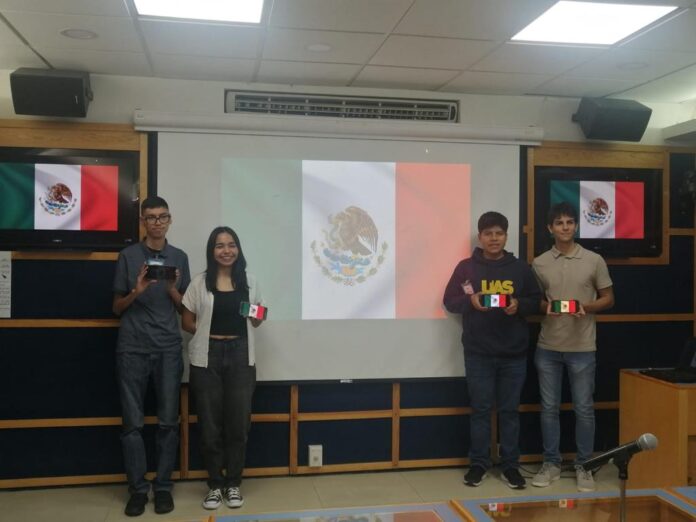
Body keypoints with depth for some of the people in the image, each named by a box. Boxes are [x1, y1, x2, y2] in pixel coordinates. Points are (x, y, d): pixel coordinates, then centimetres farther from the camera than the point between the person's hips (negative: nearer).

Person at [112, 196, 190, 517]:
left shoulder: (179, 258, 9)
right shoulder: (128, 256, 5)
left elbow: (185, 308, 12)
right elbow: (117, 307, 7)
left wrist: (172, 289, -8)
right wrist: (137, 291, -12)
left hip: (168, 349, 1)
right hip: (133, 349, -1)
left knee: (168, 421, 2)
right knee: (133, 422, 2)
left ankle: (163, 487, 12)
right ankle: (137, 489, 11)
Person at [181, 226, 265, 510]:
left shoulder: (248, 281, 8)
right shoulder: (200, 282, 1)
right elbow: (186, 321, 2)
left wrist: (260, 316, -7)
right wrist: (209, 332, -10)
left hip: (240, 356, 2)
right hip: (207, 358, -1)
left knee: (238, 423, 5)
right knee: (210, 425, 4)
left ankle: (233, 484, 19)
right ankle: (215, 485, 18)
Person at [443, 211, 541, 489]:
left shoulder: (520, 268, 5)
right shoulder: (466, 267, 2)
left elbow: (536, 300, 10)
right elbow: (449, 301, 2)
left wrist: (519, 305, -11)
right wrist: (470, 301, -17)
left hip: (513, 353, 1)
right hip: (478, 353, -1)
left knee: (510, 410, 7)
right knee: (480, 409, 6)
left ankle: (510, 465, 18)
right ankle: (479, 463, 18)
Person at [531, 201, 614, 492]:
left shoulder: (594, 261, -1)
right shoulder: (539, 264, 3)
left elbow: (608, 299, 4)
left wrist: (585, 307, -15)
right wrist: (545, 307, -13)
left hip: (582, 348, -1)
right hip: (548, 347, 2)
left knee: (584, 409, 5)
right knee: (549, 408, 9)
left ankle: (584, 466, 19)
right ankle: (551, 463, 21)